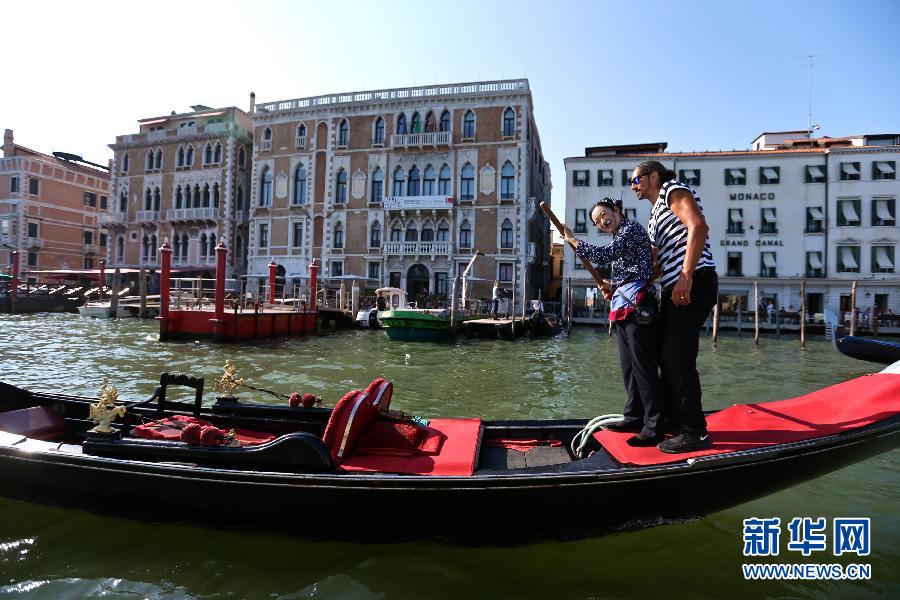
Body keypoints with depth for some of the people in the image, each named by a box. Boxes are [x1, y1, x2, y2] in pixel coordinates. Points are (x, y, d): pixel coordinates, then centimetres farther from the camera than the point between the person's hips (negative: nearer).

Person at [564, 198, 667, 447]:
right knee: (628, 365, 13)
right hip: (623, 306, 10)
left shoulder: (632, 227, -3)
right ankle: (635, 417, 22)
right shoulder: (619, 236, 24)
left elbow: (606, 254, -17)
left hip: (637, 305, -10)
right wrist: (612, 289, 8)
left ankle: (654, 427, -4)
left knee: (643, 365, -9)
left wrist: (572, 240, -8)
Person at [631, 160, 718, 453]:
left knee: (678, 357, -11)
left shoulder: (673, 190, 0)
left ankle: (695, 432, -3)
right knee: (668, 357, 12)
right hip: (675, 289, 10)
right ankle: (675, 423, 23)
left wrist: (686, 277, -26)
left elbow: (699, 227, -18)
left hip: (693, 284, -10)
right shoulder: (656, 212, 27)